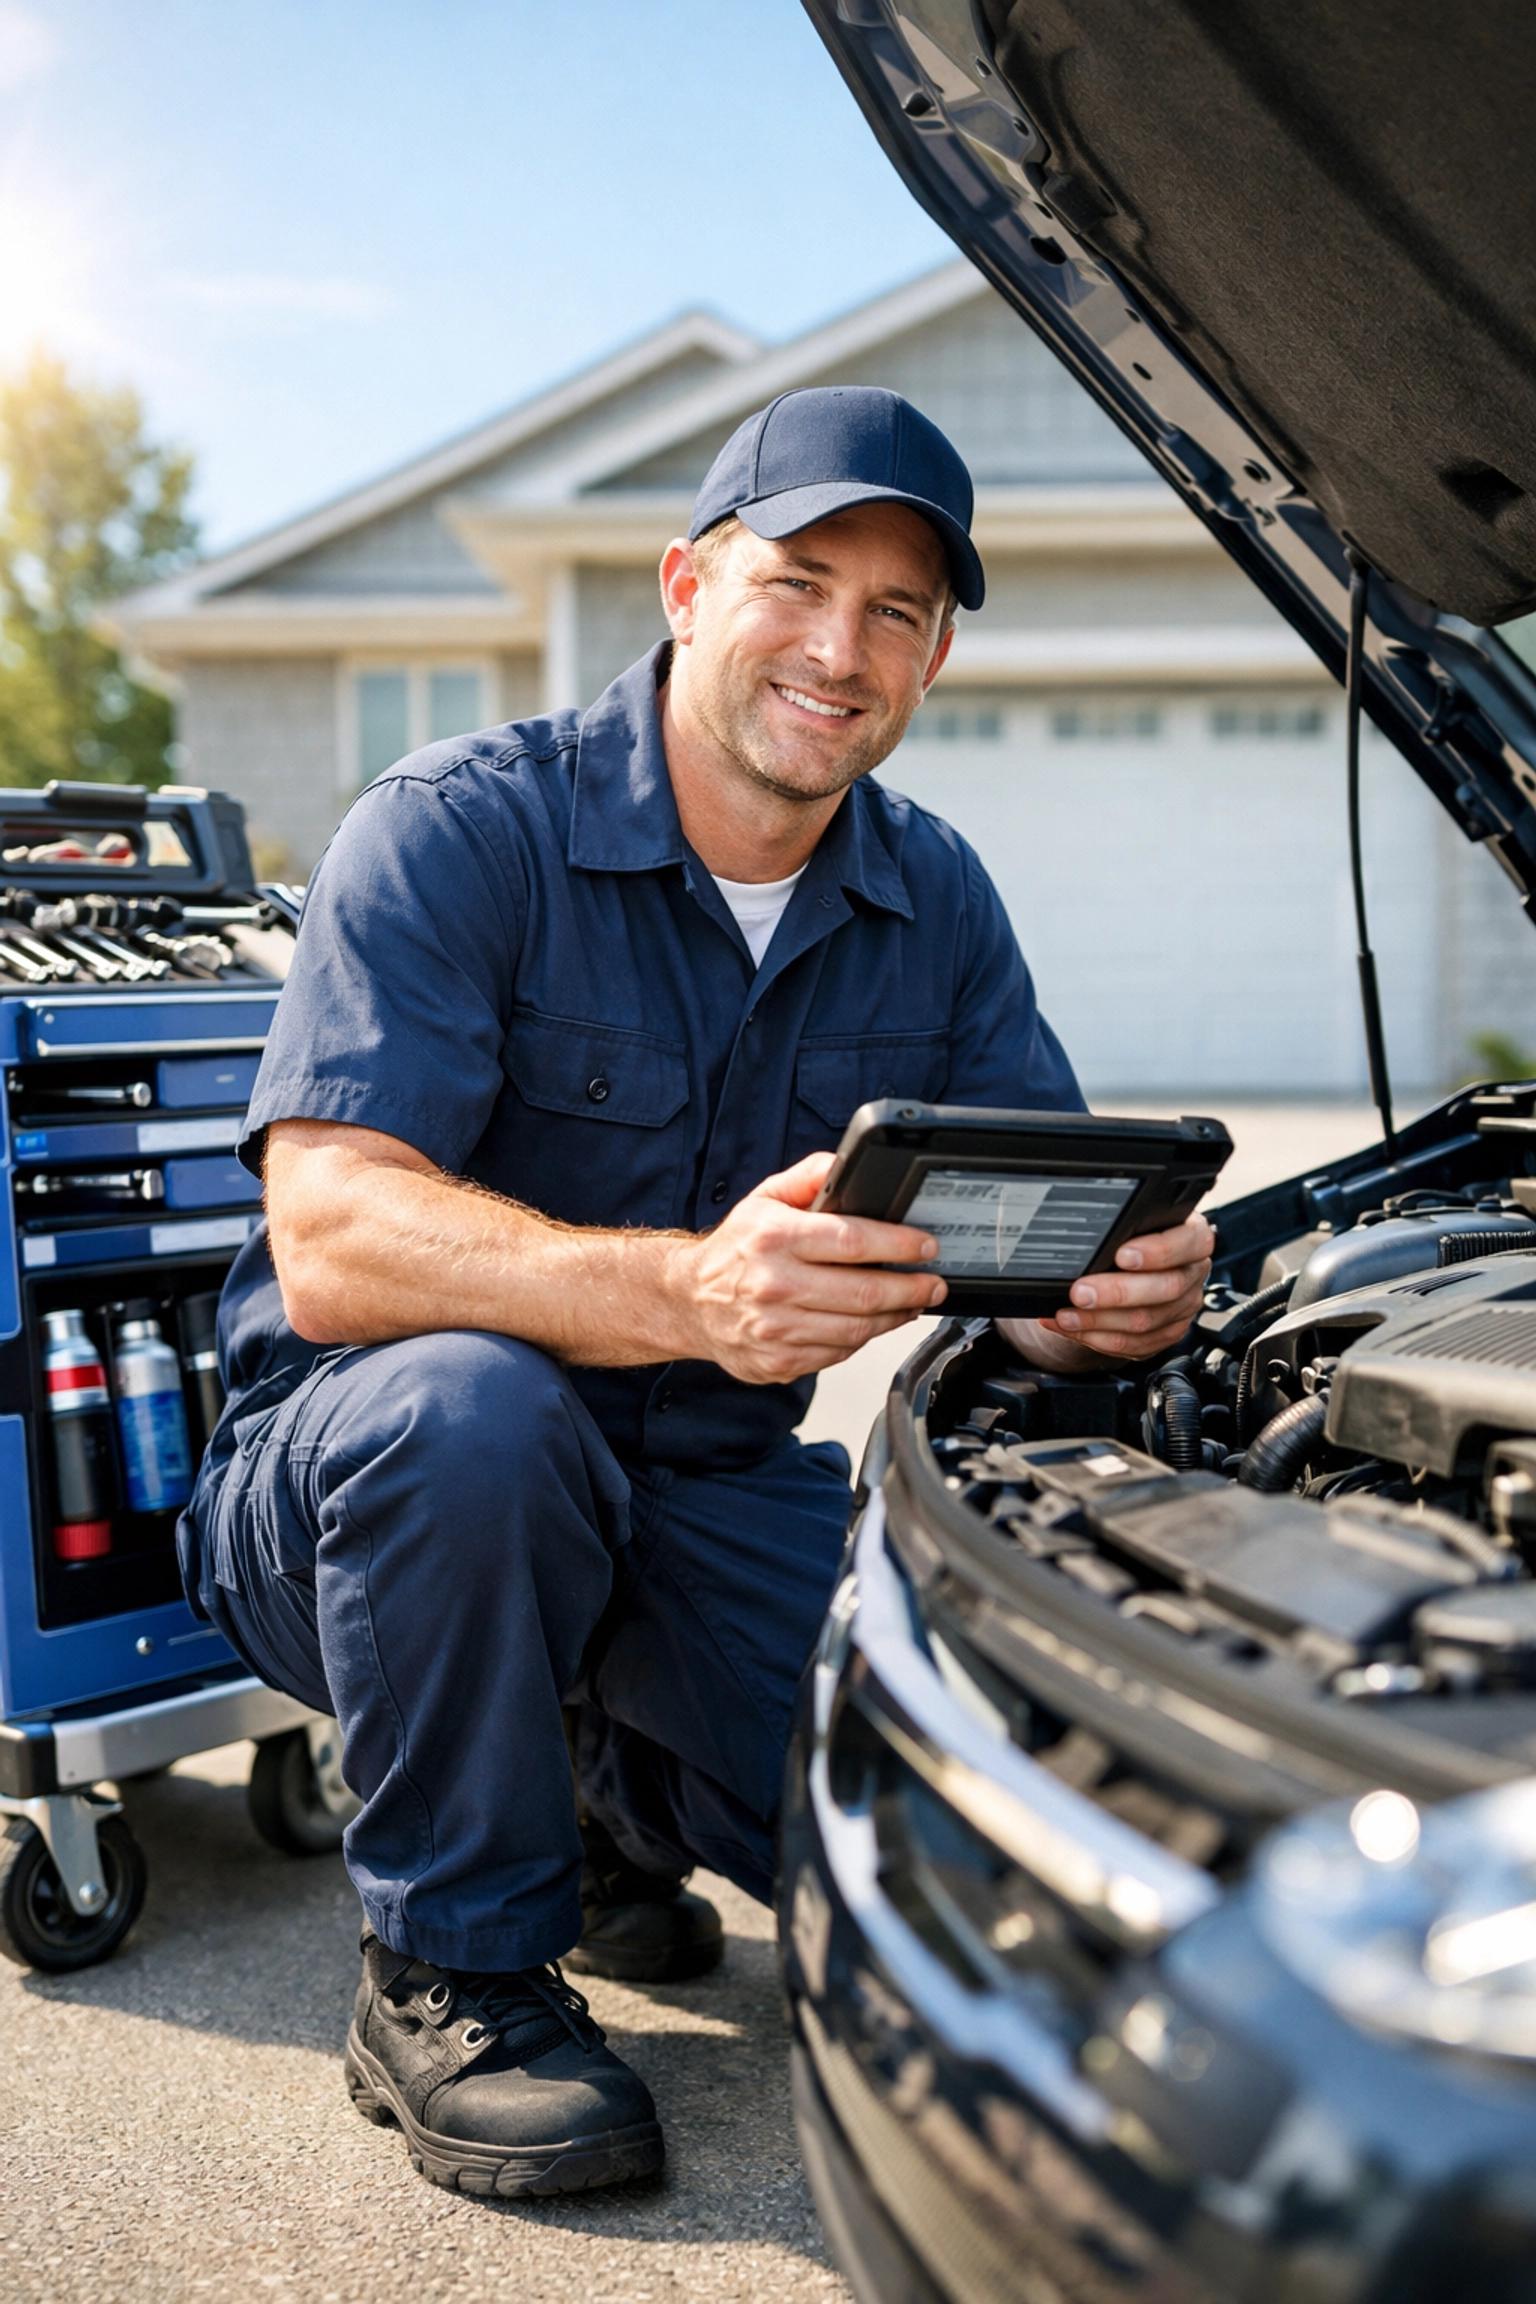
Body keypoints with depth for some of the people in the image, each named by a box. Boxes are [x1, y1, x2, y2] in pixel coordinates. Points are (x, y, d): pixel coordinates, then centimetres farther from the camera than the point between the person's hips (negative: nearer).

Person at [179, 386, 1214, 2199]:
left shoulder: (937, 904, 3)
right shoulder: (457, 832, -16)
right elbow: (330, 1247, -29)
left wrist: (1117, 1298, -25)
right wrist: (685, 1293, -46)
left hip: (713, 1489, 5)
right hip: (357, 1487, -4)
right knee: (469, 1408, -38)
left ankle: (639, 1798, 19)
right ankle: (445, 1974, -13)